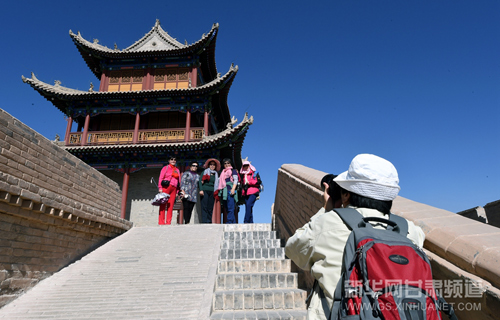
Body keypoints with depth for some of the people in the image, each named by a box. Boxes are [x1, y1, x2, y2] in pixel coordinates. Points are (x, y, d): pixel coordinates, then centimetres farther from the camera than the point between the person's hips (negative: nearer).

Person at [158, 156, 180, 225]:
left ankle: (168, 222, -1)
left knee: (171, 206, -1)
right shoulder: (165, 168, 10)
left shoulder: (177, 170, 21)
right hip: (166, 187, -4)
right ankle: (161, 222, -9)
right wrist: (160, 188, -9)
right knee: (163, 204, -8)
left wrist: (177, 191, 10)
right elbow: (161, 178, 2)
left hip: (173, 189, 4)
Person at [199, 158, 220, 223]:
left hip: (212, 192, 4)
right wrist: (201, 190, -12)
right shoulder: (205, 172, 7)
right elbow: (200, 181, -1)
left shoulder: (216, 174, 18)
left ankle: (209, 222, 2)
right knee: (204, 207, -9)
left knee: (210, 208, 1)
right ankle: (204, 222, -12)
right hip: (205, 191, -4)